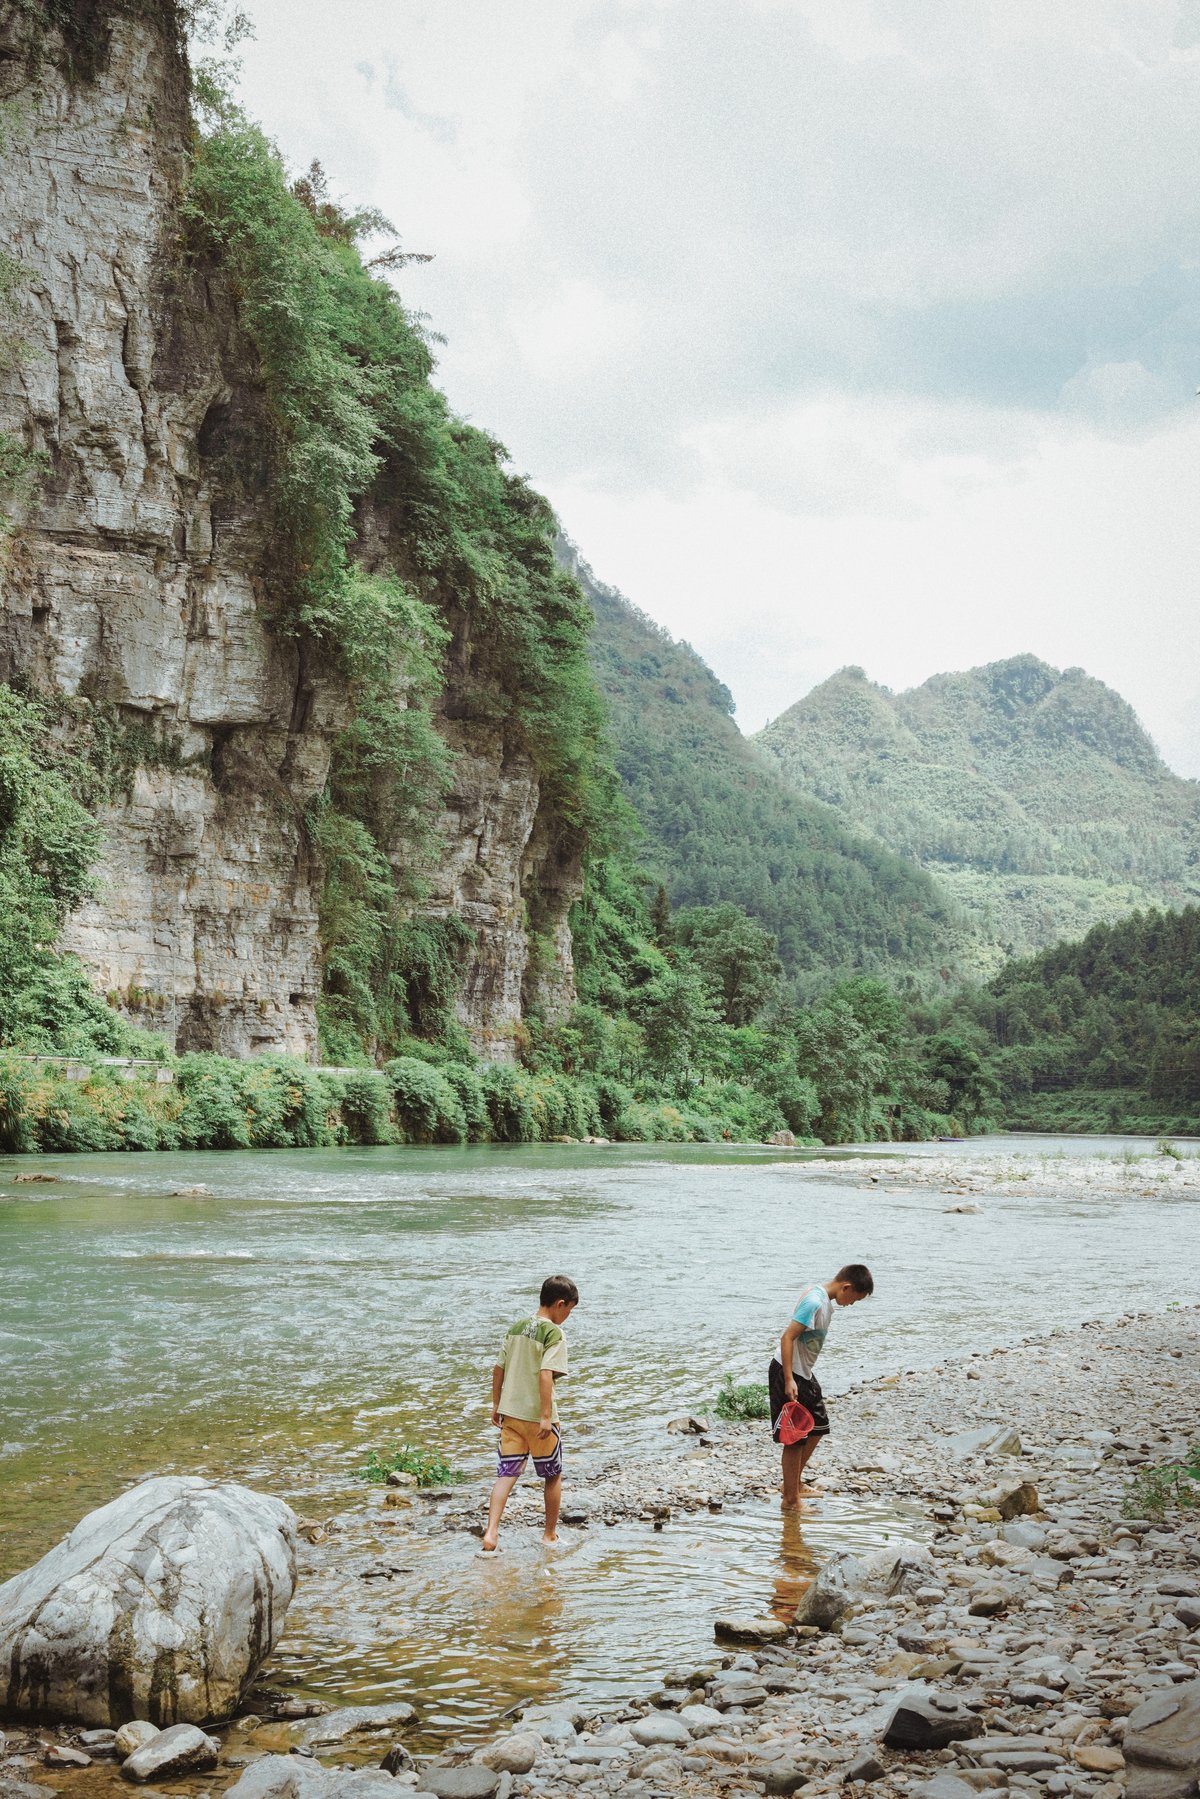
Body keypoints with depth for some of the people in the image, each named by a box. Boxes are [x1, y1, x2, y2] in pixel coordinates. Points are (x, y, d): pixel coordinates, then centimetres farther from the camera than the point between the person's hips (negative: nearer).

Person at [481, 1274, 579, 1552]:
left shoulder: (515, 1327, 8)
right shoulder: (554, 1333, -13)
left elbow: (498, 1369, 11)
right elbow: (546, 1375, -23)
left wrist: (496, 1406, 19)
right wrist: (547, 1416, -22)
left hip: (510, 1413, 5)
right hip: (538, 1415, -5)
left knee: (506, 1474, 5)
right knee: (553, 1476, 13)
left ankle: (491, 1532, -10)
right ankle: (550, 1534, 23)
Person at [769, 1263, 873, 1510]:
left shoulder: (825, 1301, 7)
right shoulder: (814, 1303, -23)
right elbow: (787, 1337, -25)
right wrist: (789, 1380, -27)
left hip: (804, 1374, 10)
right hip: (789, 1374, -10)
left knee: (817, 1427, 19)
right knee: (795, 1440, -2)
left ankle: (793, 1484, 31)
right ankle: (791, 1501, 8)